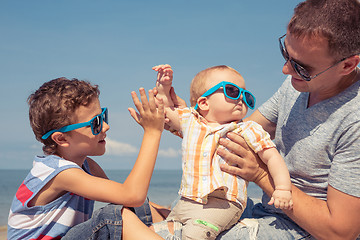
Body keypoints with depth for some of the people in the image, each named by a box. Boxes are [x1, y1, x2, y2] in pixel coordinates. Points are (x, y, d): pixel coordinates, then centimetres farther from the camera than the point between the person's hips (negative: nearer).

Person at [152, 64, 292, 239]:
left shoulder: (248, 131, 1)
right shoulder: (189, 121, 11)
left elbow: (273, 157, -1)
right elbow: (165, 110, 26)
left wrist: (283, 189, -14)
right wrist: (163, 87, 12)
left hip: (223, 204, -5)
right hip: (187, 201, 5)